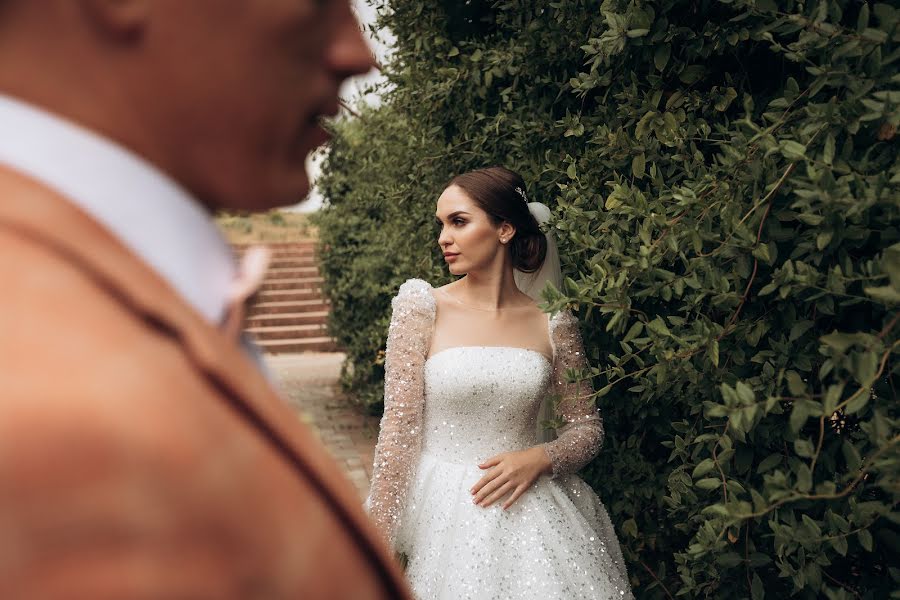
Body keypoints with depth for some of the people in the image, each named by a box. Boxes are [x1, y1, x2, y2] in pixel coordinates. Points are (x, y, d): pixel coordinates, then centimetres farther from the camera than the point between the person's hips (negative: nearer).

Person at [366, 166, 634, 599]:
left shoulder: (551, 322, 0)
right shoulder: (422, 305, -5)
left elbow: (587, 428, 8)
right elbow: (400, 429, -8)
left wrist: (539, 458, -12)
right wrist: (379, 543, -9)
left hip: (525, 510, 2)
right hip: (444, 516, -1)